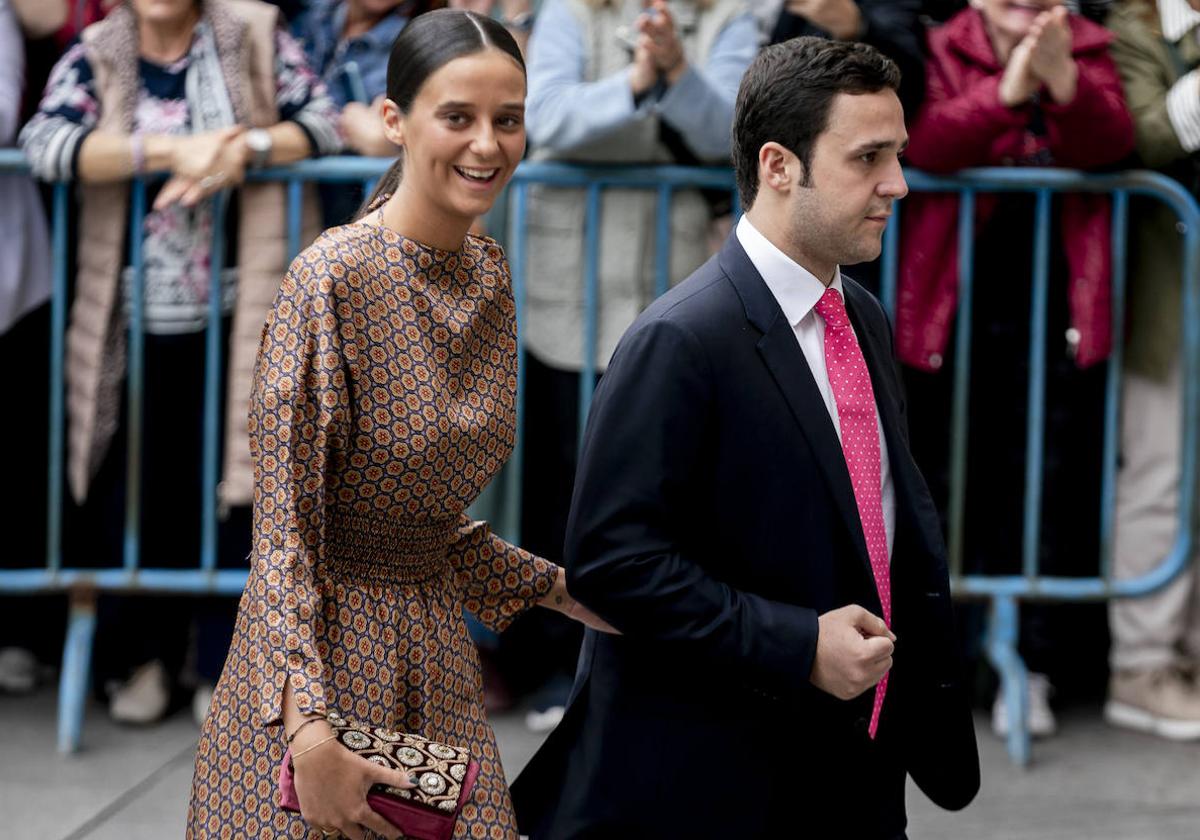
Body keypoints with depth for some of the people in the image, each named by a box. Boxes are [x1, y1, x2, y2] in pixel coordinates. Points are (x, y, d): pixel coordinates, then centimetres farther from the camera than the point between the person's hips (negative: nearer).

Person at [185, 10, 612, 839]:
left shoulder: (489, 273, 5)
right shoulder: (333, 277, -17)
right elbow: (284, 528, -18)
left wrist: (560, 588, 10)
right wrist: (309, 731, -25)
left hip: (434, 648, 7)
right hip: (320, 651, -7)